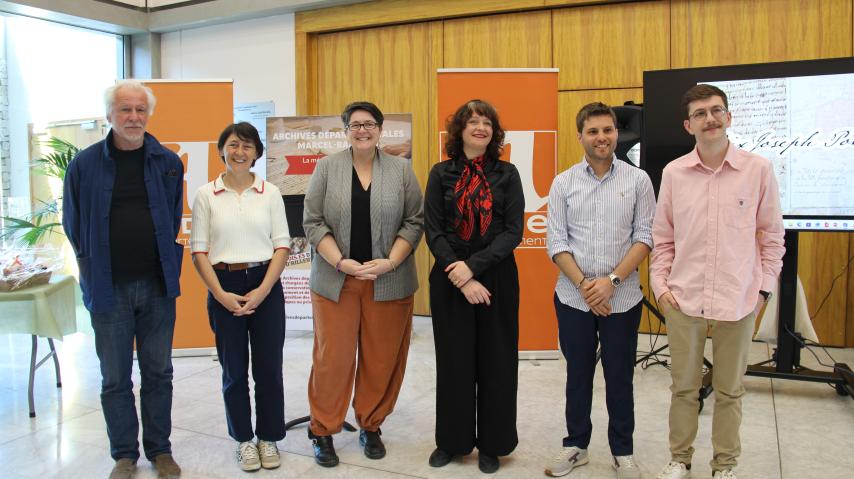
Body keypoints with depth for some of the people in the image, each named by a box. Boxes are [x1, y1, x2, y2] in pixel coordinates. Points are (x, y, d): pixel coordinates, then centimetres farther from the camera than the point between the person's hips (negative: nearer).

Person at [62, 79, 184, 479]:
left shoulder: (168, 163, 3)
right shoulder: (85, 164, -1)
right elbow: (74, 225, 7)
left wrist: (168, 268, 6)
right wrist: (95, 271, 5)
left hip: (157, 285, 1)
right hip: (108, 288, -1)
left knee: (158, 372, 12)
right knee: (115, 378, 8)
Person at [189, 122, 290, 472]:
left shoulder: (270, 193, 3)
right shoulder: (206, 195, 2)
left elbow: (282, 246, 1)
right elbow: (198, 250, 0)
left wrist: (263, 290, -10)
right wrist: (221, 294, -10)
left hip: (265, 286, 1)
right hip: (224, 288, 0)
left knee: (269, 367, 5)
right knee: (234, 370, 9)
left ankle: (268, 437, 23)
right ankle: (244, 438, 27)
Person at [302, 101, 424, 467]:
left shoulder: (401, 170, 4)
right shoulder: (327, 168, 3)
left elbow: (414, 221, 2)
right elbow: (313, 222, -1)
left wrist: (390, 262, -11)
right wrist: (340, 262, -13)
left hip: (389, 282, 1)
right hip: (336, 280, -1)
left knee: (382, 358, 7)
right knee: (332, 357, 4)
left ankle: (371, 427, 24)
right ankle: (323, 431, 18)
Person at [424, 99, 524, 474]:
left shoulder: (507, 174, 3)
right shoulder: (441, 173, 3)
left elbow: (513, 231, -5)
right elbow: (433, 231, -3)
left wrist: (473, 265, -17)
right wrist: (463, 279, -13)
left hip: (497, 278, 0)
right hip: (449, 281, 0)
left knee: (495, 362, 6)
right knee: (453, 360, 8)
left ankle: (491, 443, 23)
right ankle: (452, 440, 25)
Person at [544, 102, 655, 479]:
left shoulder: (638, 179, 0)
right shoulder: (563, 183, 2)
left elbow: (645, 236, -4)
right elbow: (556, 242, -1)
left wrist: (612, 279, -15)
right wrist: (583, 284, -12)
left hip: (623, 298, -1)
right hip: (573, 298, 1)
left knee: (620, 377, 10)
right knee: (578, 374, 13)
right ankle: (575, 445, 29)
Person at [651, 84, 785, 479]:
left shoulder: (758, 169, -2)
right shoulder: (673, 172, 2)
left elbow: (771, 235, 4)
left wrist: (764, 287, 1)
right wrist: (660, 284, 1)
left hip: (739, 300, -1)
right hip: (683, 298, 1)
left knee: (730, 389, 12)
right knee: (684, 386, 12)